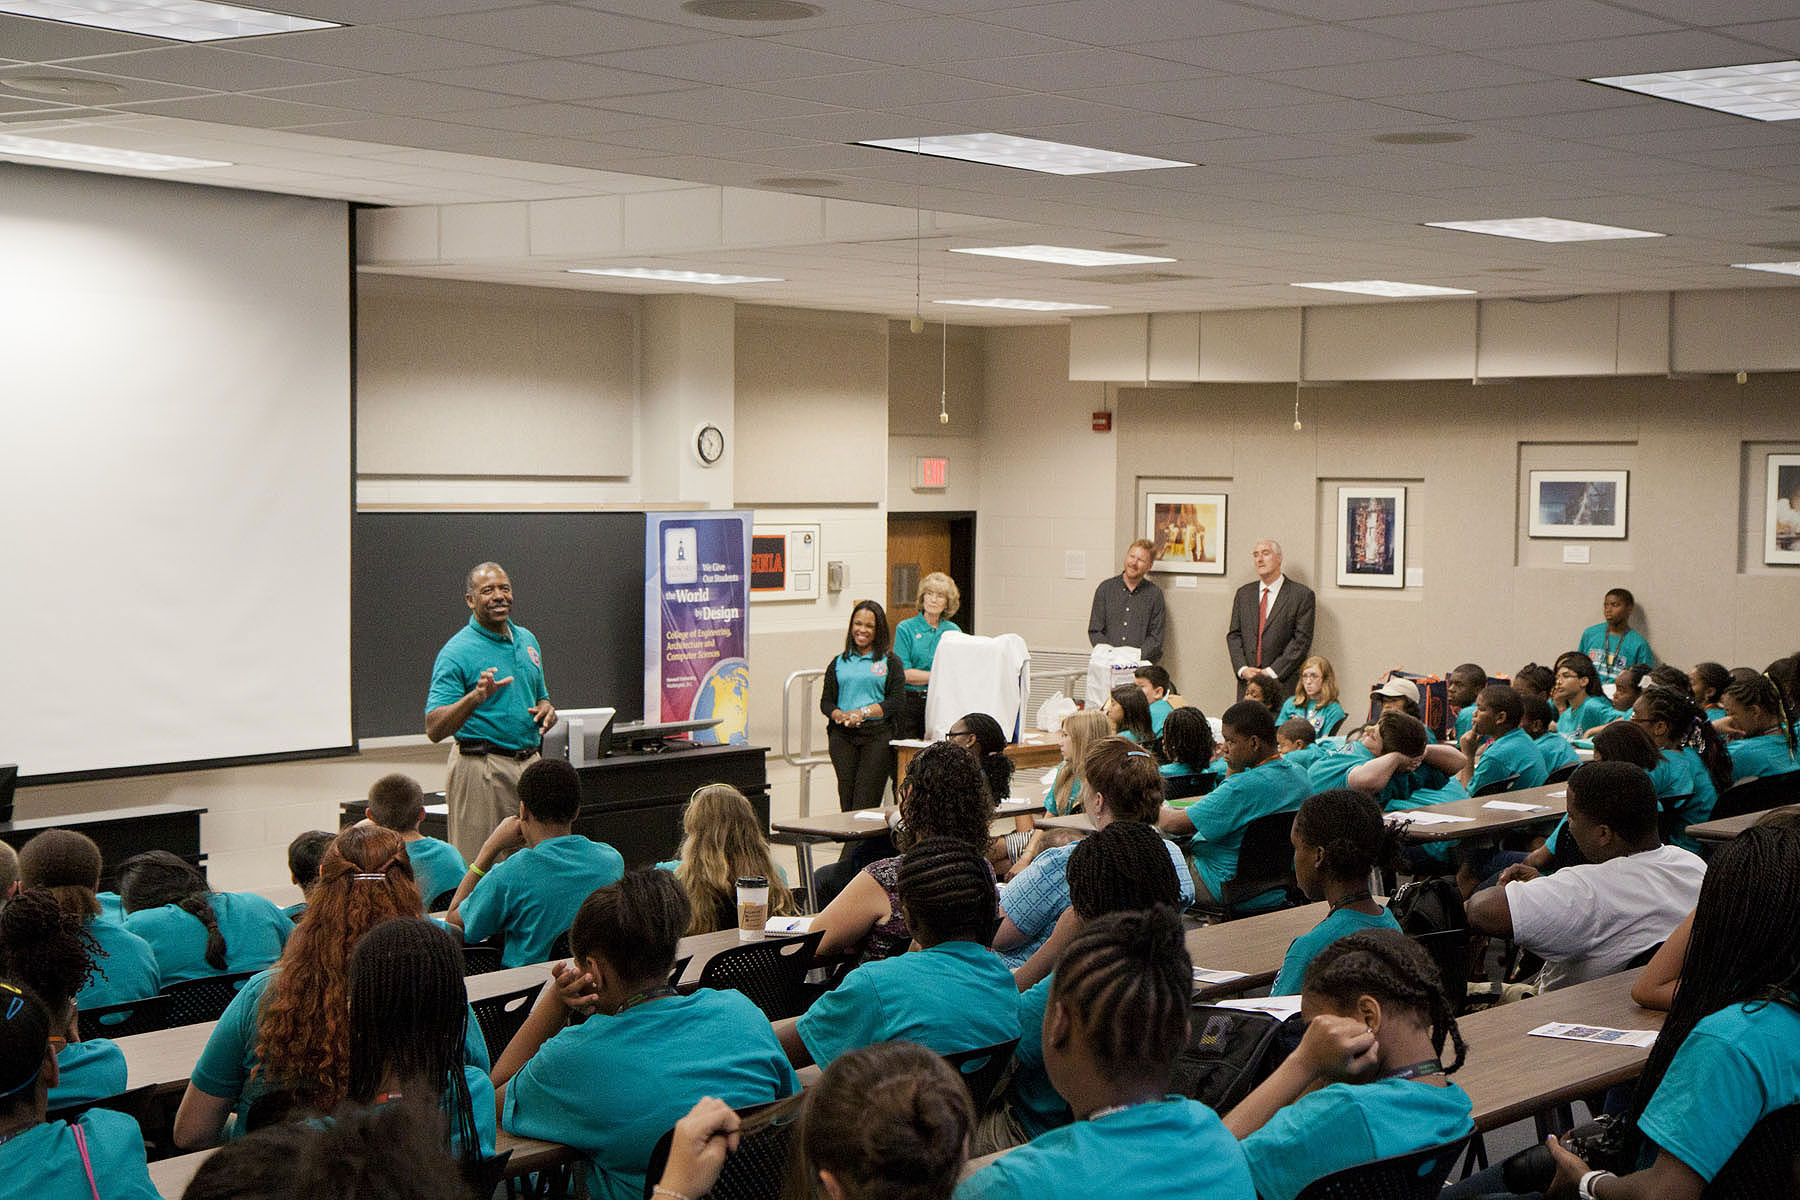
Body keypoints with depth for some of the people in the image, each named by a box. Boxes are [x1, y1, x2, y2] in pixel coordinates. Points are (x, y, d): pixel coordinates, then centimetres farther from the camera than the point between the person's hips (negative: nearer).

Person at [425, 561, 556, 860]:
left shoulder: (527, 639, 13)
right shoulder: (457, 652, -9)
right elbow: (435, 729, -15)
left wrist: (547, 711, 2)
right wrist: (476, 696, -30)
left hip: (529, 764, 7)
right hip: (481, 768, -7)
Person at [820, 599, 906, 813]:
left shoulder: (890, 662, 8)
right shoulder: (839, 663, 17)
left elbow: (898, 699, -1)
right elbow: (826, 702, 13)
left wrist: (864, 712, -11)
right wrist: (840, 715, -9)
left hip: (878, 734, -3)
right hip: (842, 736, 3)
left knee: (866, 803, -10)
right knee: (846, 801, -5)